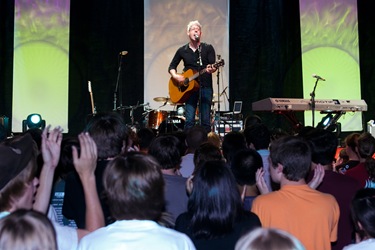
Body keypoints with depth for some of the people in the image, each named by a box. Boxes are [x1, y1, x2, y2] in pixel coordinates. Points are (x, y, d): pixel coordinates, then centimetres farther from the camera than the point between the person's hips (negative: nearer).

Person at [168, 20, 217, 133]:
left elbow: (213, 65, -6)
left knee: (206, 121, 0)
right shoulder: (182, 50, 10)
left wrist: (211, 69, -30)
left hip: (205, 87, -1)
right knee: (189, 120, -5)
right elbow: (172, 66, 17)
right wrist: (175, 76, -3)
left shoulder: (208, 48, 4)